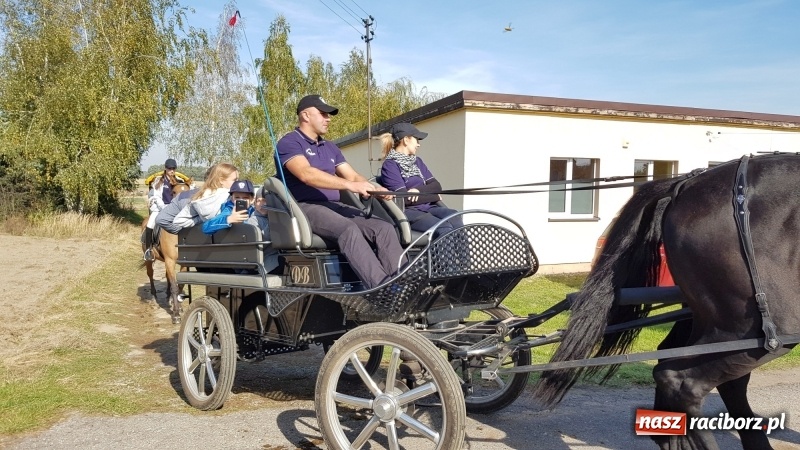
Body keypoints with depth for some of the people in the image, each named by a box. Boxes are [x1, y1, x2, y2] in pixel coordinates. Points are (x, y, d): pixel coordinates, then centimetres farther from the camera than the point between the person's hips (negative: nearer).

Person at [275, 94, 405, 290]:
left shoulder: (330, 147, 24)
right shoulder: (289, 143, -2)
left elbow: (353, 175, 16)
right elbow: (306, 174, -20)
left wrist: (376, 190, -6)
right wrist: (349, 185, -29)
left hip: (334, 206, 8)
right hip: (305, 207, -7)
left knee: (385, 228, -16)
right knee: (348, 229, -36)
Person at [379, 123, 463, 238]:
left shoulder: (417, 161, 21)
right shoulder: (390, 165, -2)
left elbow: (437, 186, 13)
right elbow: (406, 199, -11)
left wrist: (419, 189, -8)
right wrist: (434, 196, 1)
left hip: (428, 208, 6)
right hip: (407, 212, -6)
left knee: (454, 217, -26)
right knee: (444, 229, -31)